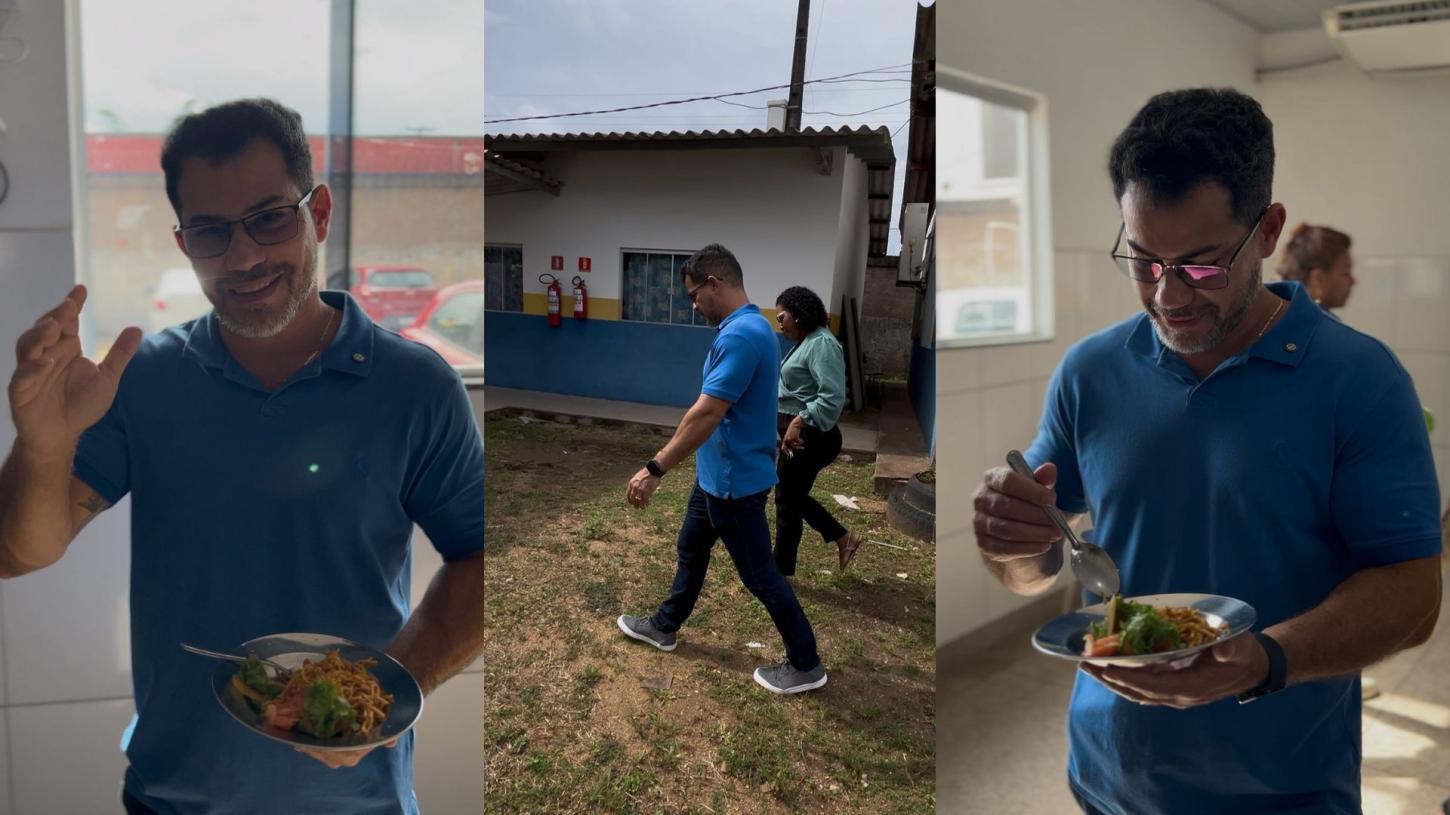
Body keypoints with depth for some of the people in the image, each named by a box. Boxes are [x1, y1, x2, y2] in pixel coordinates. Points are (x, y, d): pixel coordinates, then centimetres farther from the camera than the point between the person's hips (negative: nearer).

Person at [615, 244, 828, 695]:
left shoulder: (739, 335, -28)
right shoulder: (751, 326, 7)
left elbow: (707, 414, -32)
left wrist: (655, 469, -28)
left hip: (735, 480, -10)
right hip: (716, 475, 10)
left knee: (759, 574, 3)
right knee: (689, 550, 24)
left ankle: (805, 665, 16)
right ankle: (664, 626, 43)